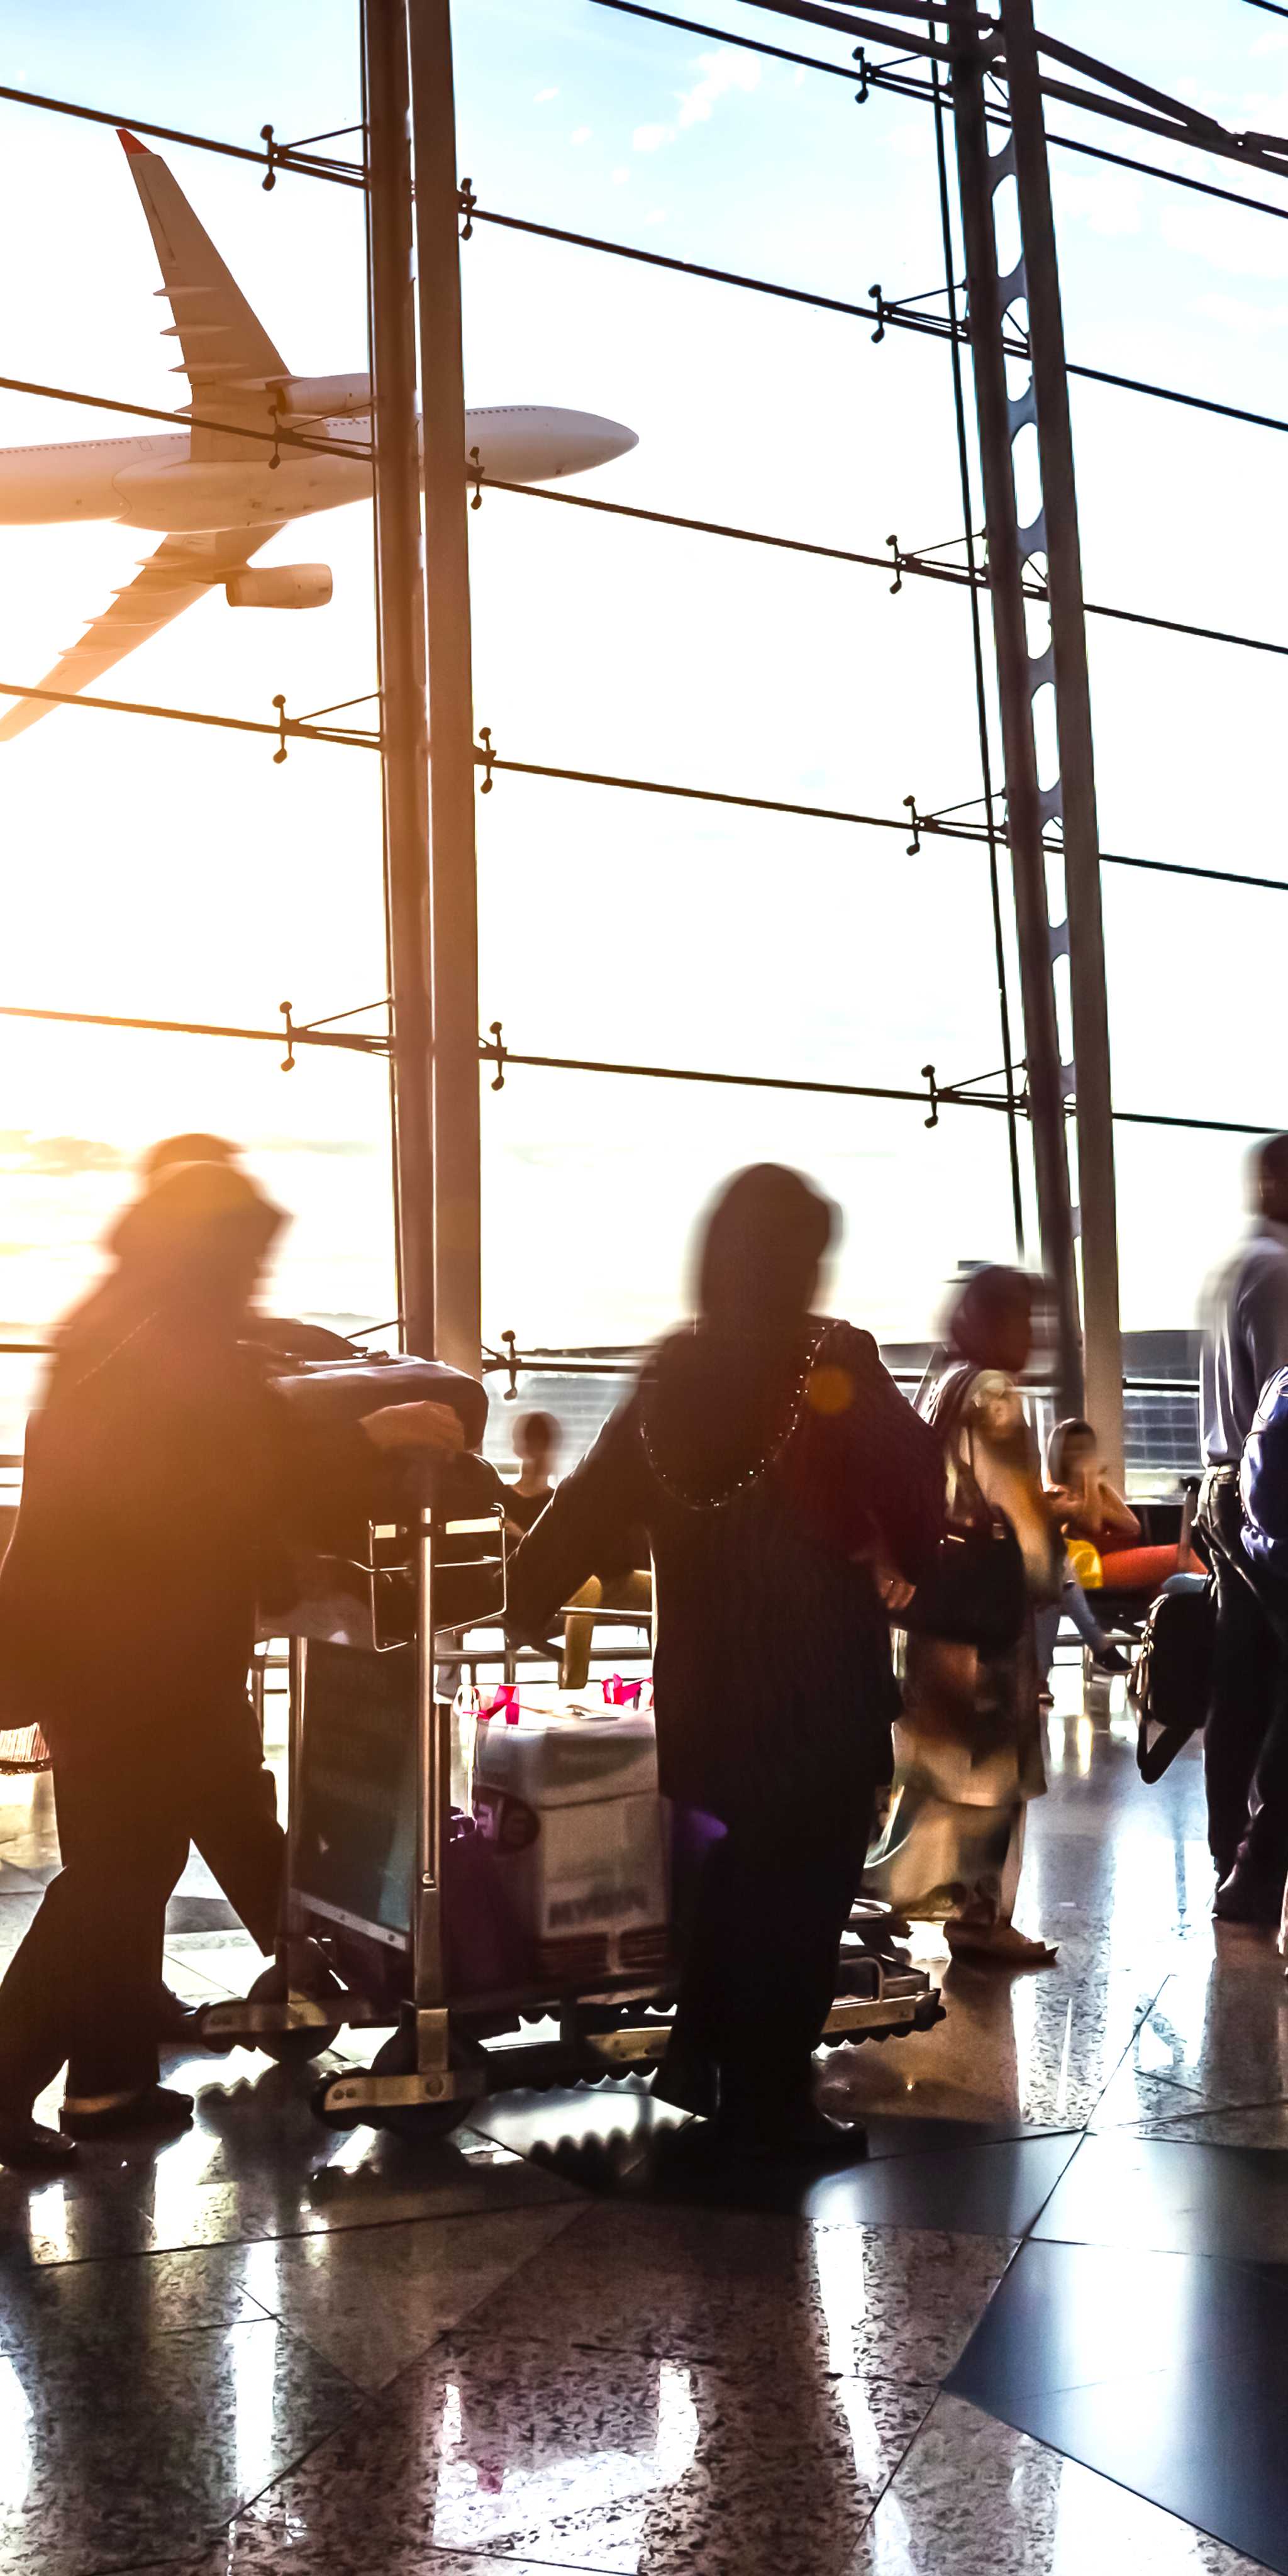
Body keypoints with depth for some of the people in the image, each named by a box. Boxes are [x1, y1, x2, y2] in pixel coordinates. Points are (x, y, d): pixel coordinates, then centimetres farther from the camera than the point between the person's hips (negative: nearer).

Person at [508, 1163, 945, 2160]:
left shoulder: (675, 1372, 1)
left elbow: (591, 1504, 1)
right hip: (818, 1675, -5)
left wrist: (528, 1601, 7)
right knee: (799, 1890, 6)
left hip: (708, 1673, 6)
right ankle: (770, 2104, 12)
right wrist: (915, 1568, 9)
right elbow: (914, 1498, -10)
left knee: (738, 1873, 22)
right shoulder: (837, 1362, -13)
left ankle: (702, 2061, 29)